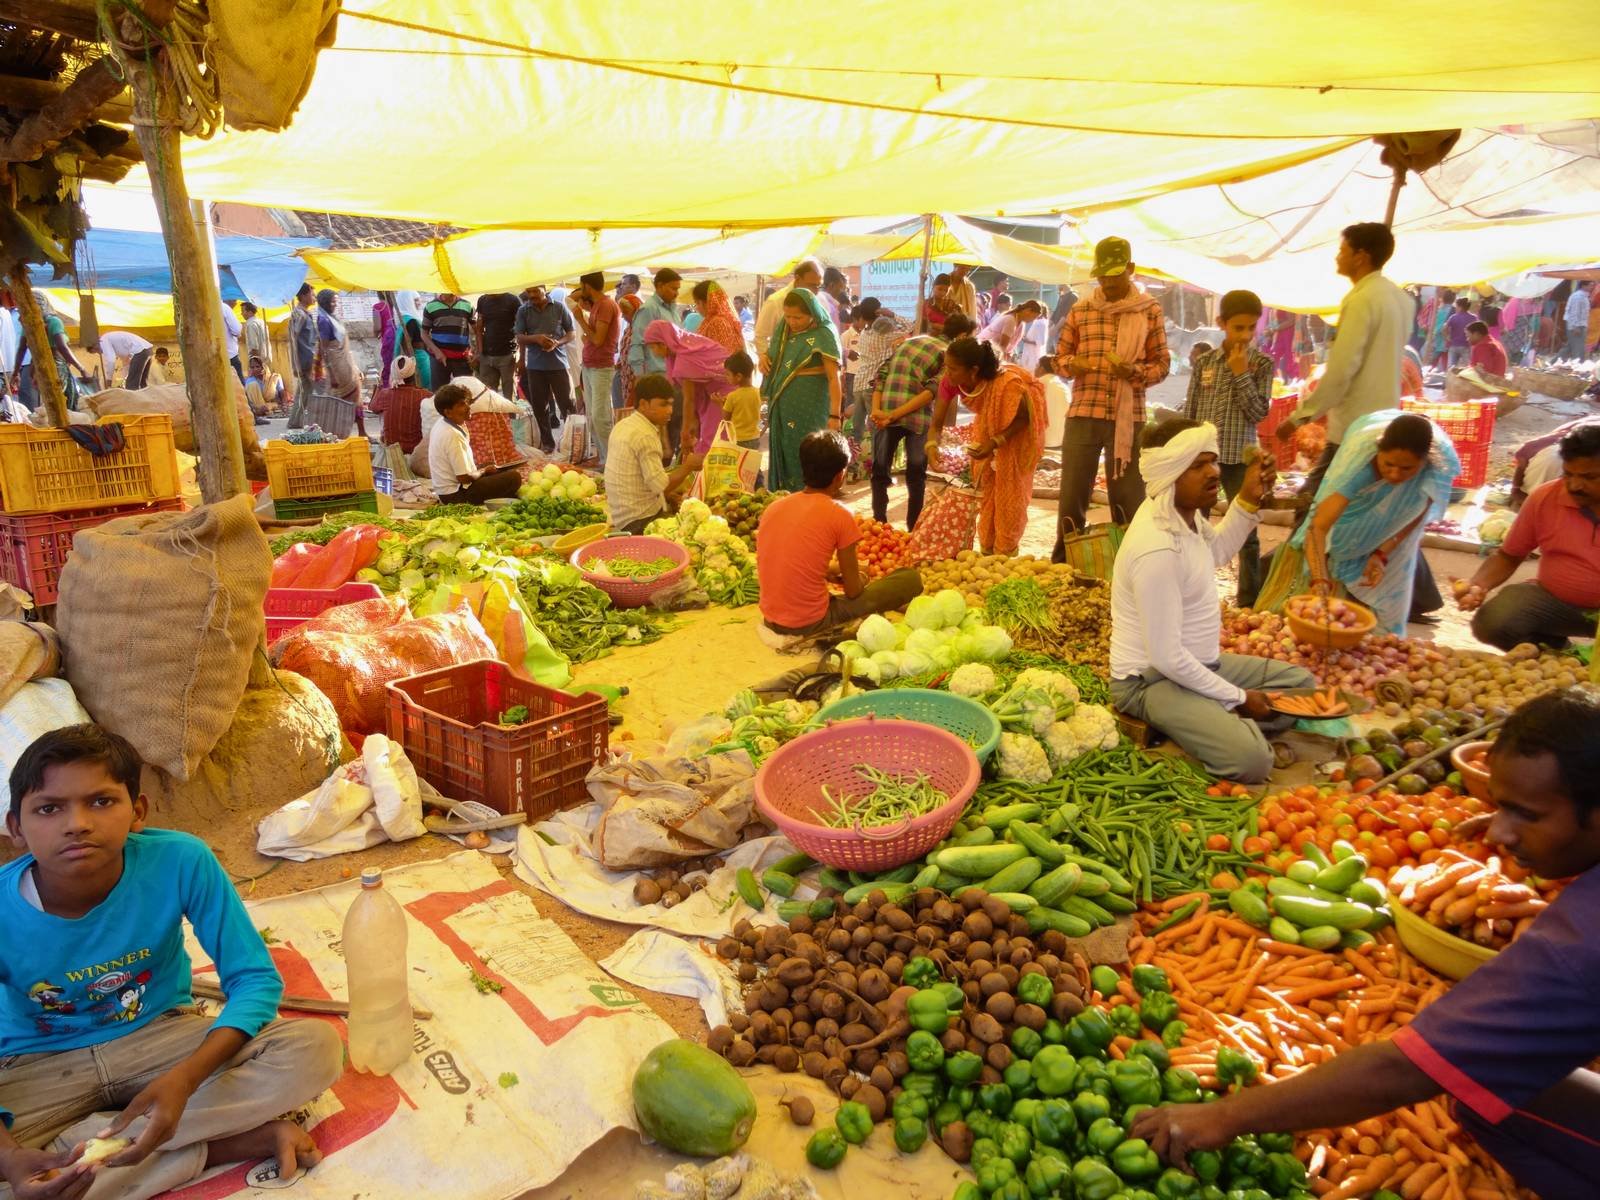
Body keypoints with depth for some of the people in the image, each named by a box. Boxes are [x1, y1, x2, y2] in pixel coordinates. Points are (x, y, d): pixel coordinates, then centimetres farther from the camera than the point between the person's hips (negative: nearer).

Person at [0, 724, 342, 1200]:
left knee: (316, 1049, -23)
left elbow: (255, 978, -17)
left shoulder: (181, 862, -24)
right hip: (42, 1067, 0)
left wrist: (184, 1079, -33)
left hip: (163, 1037, 0)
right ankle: (246, 1138, -19)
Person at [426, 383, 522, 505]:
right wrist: (484, 471, -8)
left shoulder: (440, 425, 4)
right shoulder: (453, 436, -26)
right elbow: (464, 477, -25)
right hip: (457, 496, -11)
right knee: (514, 476, -18)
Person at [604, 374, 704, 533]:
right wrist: (688, 466, -9)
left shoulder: (624, 425, 11)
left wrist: (666, 495, 9)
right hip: (640, 521, -10)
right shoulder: (644, 436, -19)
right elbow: (661, 485, -22)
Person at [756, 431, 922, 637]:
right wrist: (858, 580, 19)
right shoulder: (839, 515, -11)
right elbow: (853, 591, -4)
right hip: (810, 624, -6)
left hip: (771, 620, 6)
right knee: (910, 578, 2)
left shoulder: (772, 507, 4)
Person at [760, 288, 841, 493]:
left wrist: (835, 414, -20)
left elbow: (834, 378, -15)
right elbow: (773, 356, 25)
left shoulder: (823, 335, -12)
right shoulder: (784, 329, 8)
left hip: (809, 407, -7)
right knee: (781, 455, 10)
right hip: (782, 404, 7)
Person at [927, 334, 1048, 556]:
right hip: (989, 424, 6)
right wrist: (932, 445, -41)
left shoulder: (1005, 384, -42)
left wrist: (995, 443, -38)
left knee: (1010, 487, -3)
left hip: (1018, 429, -5)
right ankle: (987, 550, 21)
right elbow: (937, 422, -21)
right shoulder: (951, 380, -28)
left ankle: (1005, 555, 9)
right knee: (984, 483, 9)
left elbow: (1023, 418, -25)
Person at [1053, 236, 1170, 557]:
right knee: (1072, 495, 5)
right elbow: (1060, 356, 13)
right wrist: (1073, 364, -10)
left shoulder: (1150, 311, 4)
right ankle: (1062, 564, 18)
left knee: (1128, 500, 4)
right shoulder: (1080, 310, 8)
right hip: (1083, 414, 1)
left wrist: (1135, 371, -15)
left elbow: (1163, 363, 6)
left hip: (1129, 417, -1)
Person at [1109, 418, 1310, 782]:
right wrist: (1237, 698, -15)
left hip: (1197, 663, 10)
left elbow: (1215, 553, 23)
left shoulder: (1185, 510, -2)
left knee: (1300, 682, 16)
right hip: (1153, 679, -10)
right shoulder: (1157, 550, -30)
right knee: (1251, 759, -27)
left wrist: (1248, 500, 6)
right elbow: (1166, 657, -28)